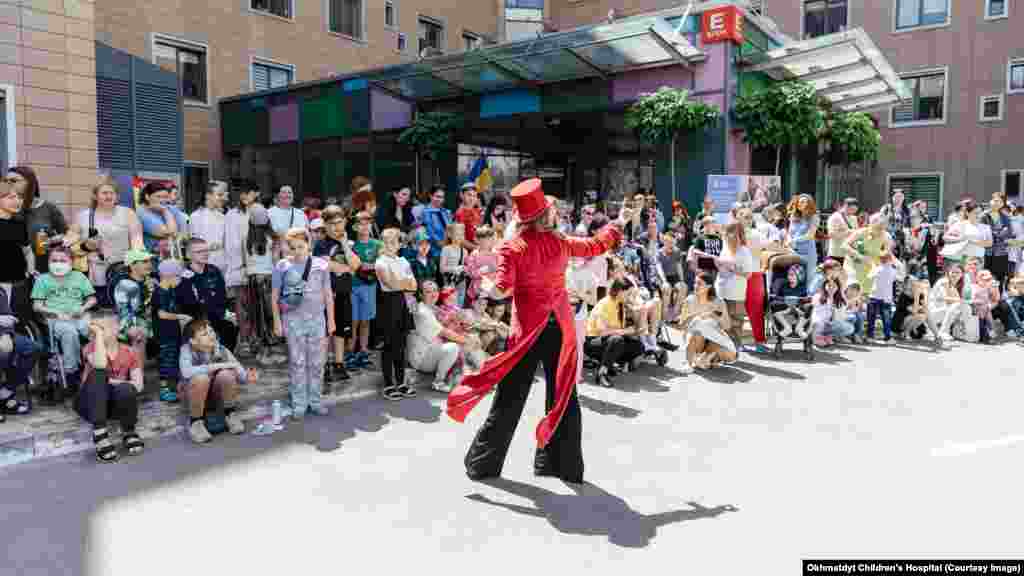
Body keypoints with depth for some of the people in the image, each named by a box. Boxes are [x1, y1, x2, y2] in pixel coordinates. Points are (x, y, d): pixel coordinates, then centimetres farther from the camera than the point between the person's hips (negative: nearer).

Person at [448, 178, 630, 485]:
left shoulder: (512, 248, -10)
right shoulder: (561, 243, 0)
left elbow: (501, 290, -16)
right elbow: (596, 245, 16)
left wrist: (485, 286, 7)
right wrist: (619, 224, 33)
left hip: (529, 327, -2)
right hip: (560, 325, 2)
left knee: (510, 396, 6)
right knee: (563, 393, 12)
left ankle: (483, 462, 16)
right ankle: (562, 463, 20)